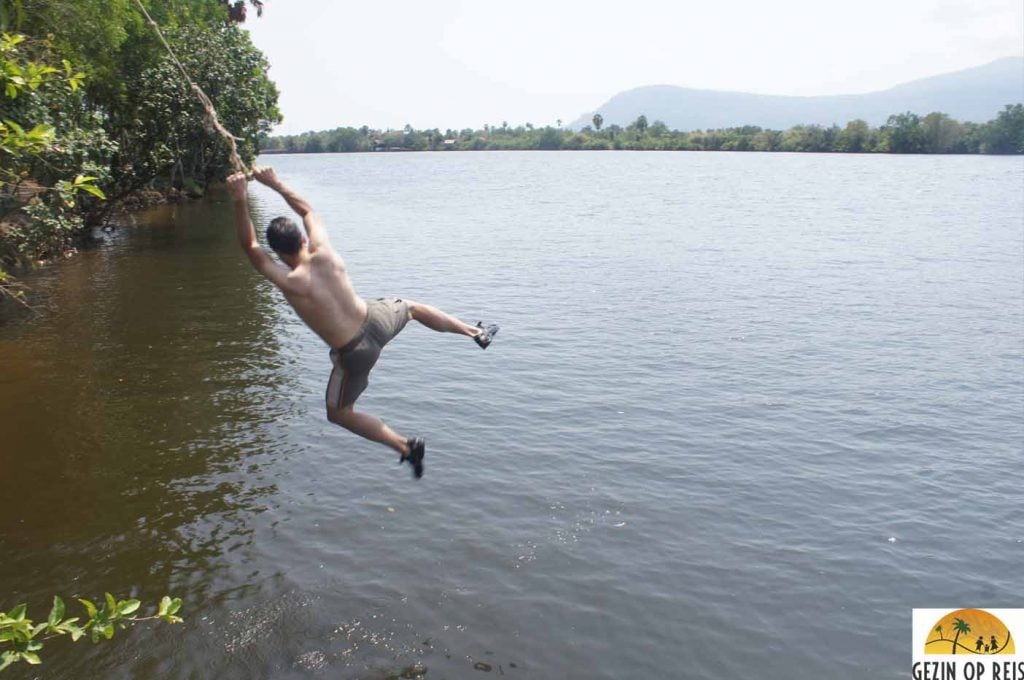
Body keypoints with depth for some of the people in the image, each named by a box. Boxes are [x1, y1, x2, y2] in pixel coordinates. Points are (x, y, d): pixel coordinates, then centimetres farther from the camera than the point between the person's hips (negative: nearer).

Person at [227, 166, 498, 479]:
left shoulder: (290, 283, -27)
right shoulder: (325, 254, -15)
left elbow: (249, 246, -18)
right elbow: (307, 210, 4)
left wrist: (240, 200, -21)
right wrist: (275, 183, 5)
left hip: (355, 354, -4)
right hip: (376, 320, 4)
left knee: (337, 413, 19)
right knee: (411, 307, 37)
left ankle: (406, 445, 10)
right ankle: (477, 333, 41)